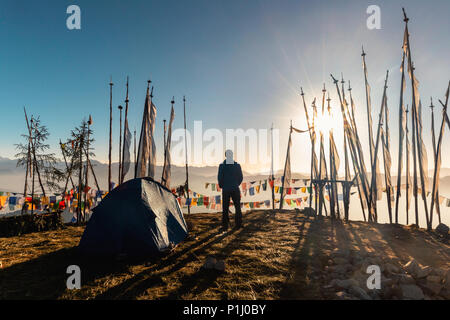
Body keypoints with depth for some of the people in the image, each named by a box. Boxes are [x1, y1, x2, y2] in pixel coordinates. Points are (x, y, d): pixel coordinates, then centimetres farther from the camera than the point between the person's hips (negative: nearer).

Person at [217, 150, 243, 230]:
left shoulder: (222, 165, -8)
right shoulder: (237, 165, -2)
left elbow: (220, 178, -7)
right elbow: (241, 177, 2)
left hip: (225, 190, -1)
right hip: (235, 189, 1)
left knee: (225, 208, 6)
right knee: (237, 207, 13)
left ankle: (225, 226, 7)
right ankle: (238, 224, 16)